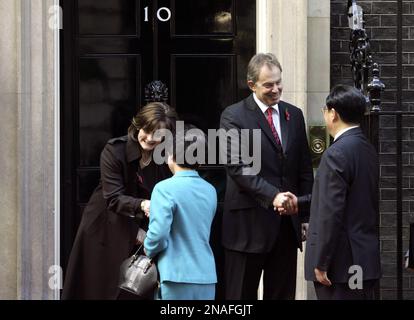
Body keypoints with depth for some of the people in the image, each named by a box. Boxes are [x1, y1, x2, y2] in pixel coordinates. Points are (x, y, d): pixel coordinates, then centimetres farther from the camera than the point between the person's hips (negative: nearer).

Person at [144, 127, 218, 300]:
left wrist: (149, 250, 4)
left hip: (178, 277, -5)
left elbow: (159, 233, -17)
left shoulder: (165, 189, -11)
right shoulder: (210, 191, 9)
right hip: (207, 277, 5)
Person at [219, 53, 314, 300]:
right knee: (242, 296, 3)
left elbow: (305, 168, 14)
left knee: (283, 294, 8)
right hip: (249, 223, -5)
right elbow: (238, 167, -15)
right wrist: (273, 195, -25)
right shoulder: (234, 117, -5)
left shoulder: (294, 115, 12)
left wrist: (305, 215, 7)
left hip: (287, 223, 5)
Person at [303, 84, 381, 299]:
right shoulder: (369, 150, 10)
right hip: (366, 259, 9)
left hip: (342, 264, -9)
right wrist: (299, 202, 26)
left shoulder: (336, 154, -17)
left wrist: (321, 263, -15)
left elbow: (331, 213, -20)